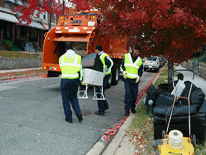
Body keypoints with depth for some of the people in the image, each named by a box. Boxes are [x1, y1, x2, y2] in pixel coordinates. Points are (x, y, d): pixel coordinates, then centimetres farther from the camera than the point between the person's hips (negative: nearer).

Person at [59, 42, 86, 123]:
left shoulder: (61, 58, 7)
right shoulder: (77, 57, 1)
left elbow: (62, 69, 13)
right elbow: (80, 70, -1)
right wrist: (81, 80, 7)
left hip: (64, 80, 0)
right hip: (74, 80, 1)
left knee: (66, 99, 9)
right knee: (74, 97, 19)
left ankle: (69, 118, 14)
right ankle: (78, 113, 5)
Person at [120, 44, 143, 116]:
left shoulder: (140, 60, 7)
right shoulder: (126, 56, 3)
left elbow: (141, 70, 13)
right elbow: (122, 65, 12)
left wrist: (139, 76, -5)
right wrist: (123, 71, -7)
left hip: (135, 80, 2)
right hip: (127, 79, -2)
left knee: (134, 95, 9)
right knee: (128, 94, -10)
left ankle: (133, 107, 30)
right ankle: (127, 109, -1)